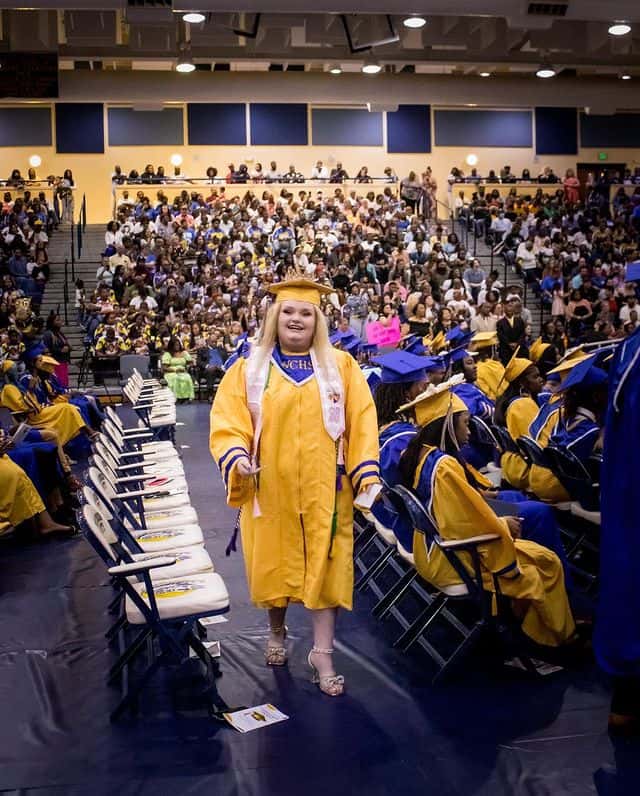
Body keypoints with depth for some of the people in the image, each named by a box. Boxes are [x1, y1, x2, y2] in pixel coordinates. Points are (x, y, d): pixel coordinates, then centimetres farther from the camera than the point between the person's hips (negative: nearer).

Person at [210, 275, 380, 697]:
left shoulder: (341, 366, 4)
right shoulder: (249, 368, 3)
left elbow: (361, 422, 1)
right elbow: (227, 418, -2)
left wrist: (367, 472, -9)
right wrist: (236, 456, -21)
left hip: (324, 487, 0)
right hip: (270, 486, 1)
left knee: (325, 565, 1)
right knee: (273, 564, 12)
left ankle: (323, 653, 11)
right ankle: (277, 632, 36)